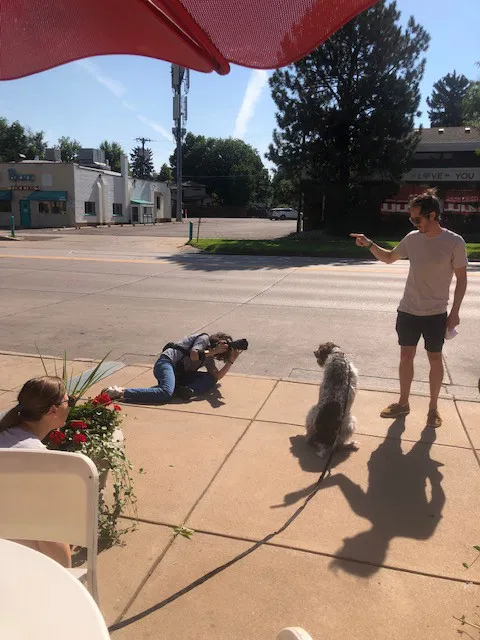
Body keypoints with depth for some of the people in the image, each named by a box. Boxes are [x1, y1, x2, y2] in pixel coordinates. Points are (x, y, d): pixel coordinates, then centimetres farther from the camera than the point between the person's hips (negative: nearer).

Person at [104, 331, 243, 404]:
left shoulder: (208, 358, 24)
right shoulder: (204, 338, 1)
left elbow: (217, 376, 10)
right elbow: (193, 354, -16)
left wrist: (231, 361, 3)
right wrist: (213, 351, -8)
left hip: (180, 372, 9)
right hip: (167, 362, -9)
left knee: (210, 379, 0)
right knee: (166, 393, -37)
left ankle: (187, 390, -25)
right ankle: (120, 392, -35)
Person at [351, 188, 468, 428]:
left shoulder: (454, 242, -12)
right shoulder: (412, 238, 0)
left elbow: (461, 279, -5)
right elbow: (389, 258, 15)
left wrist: (455, 312, -7)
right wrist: (369, 244, 0)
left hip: (436, 314, -4)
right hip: (408, 311, 4)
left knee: (435, 359, 9)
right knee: (406, 356, 11)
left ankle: (433, 407, 26)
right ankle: (403, 403, 26)